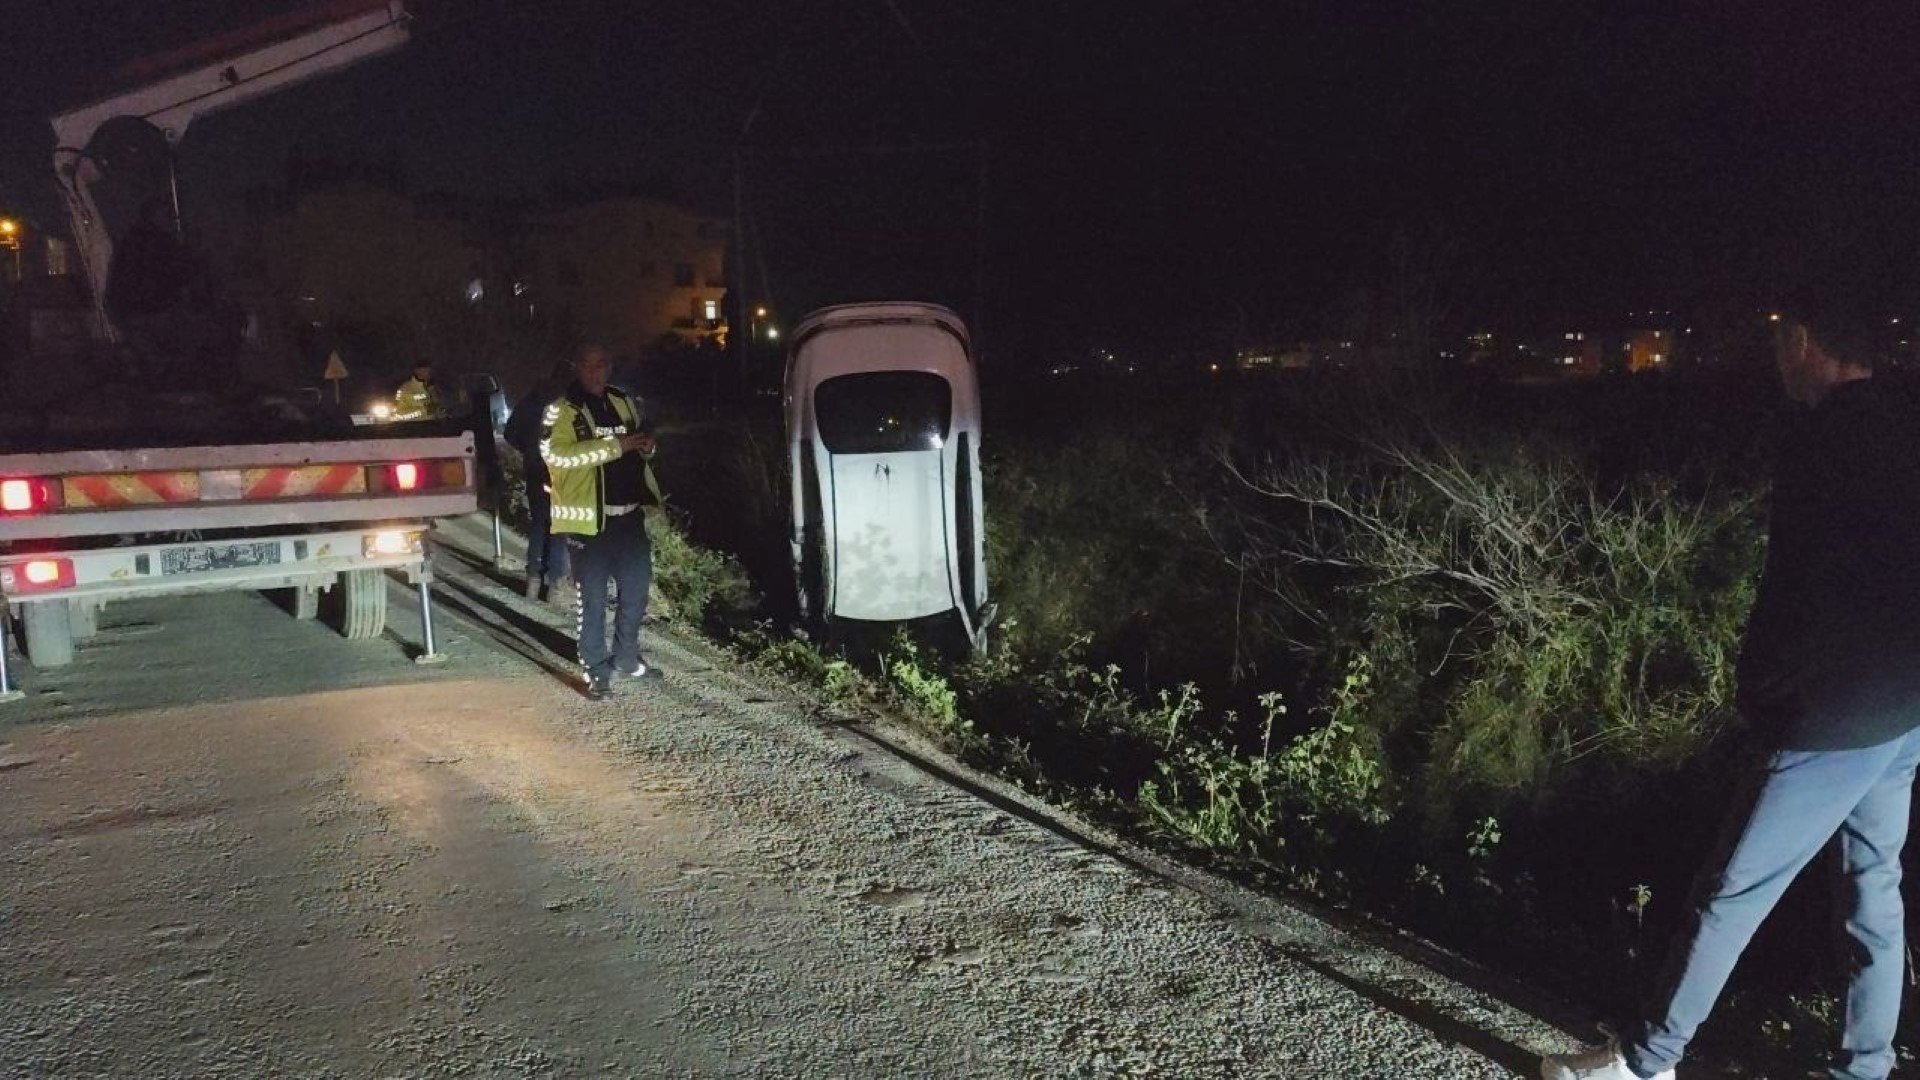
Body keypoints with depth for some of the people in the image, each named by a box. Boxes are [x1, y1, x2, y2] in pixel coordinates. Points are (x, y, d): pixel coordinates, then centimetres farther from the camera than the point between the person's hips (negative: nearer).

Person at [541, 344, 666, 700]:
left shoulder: (625, 403, 13)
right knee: (593, 597, 0)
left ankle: (626, 656, 31)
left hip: (629, 513, 6)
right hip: (589, 518, -6)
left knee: (636, 588, 14)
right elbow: (556, 453, -22)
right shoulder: (562, 411, -6)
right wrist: (616, 446, -25)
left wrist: (647, 446, 0)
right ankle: (597, 670, 10)